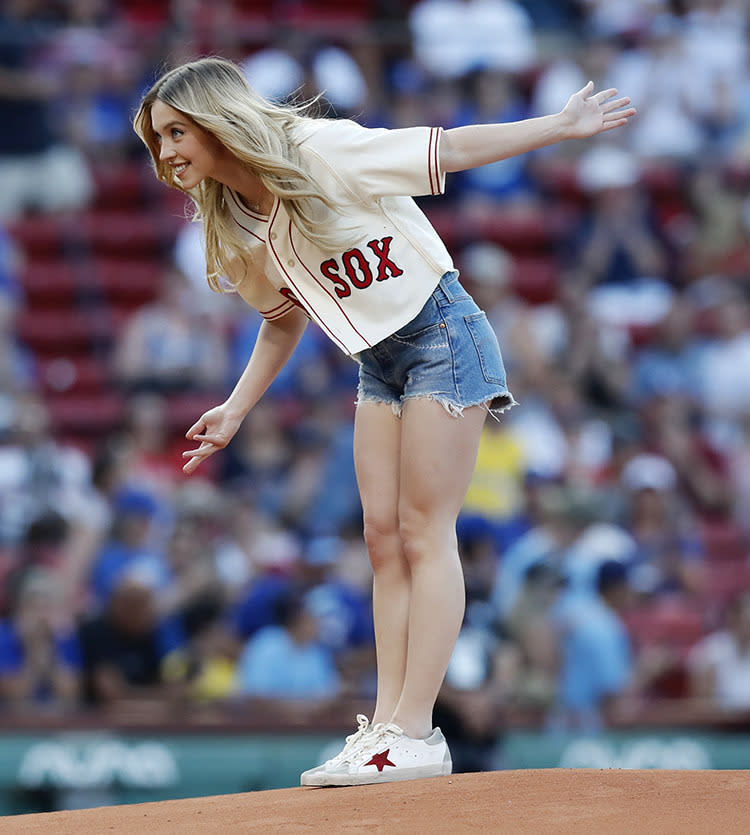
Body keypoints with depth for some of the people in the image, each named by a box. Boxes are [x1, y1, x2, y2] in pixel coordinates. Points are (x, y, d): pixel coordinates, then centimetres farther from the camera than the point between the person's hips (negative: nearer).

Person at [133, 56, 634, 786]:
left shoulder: (323, 151, -19)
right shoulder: (234, 229, 3)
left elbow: (449, 149, -15)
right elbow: (284, 319, 16)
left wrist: (563, 126, -14)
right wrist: (235, 411, 10)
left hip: (441, 335, -7)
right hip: (378, 364, 7)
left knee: (424, 533, -9)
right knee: (383, 535, 2)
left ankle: (414, 731, -11)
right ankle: (386, 726, 2)